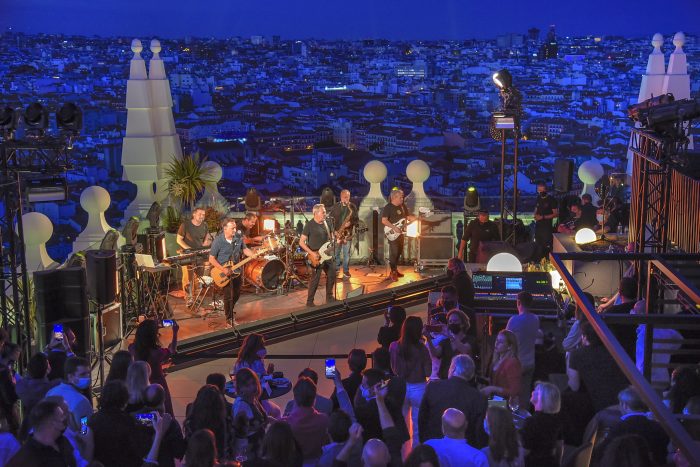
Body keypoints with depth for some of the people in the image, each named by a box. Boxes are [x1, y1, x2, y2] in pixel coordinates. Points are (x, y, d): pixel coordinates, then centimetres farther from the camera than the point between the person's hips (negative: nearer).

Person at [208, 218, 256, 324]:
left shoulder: (239, 237, -6)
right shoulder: (218, 241, -20)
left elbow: (245, 249, 9)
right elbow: (211, 259, -15)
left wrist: (254, 255, -11)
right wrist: (223, 269, -23)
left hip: (237, 270, 5)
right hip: (224, 271, -5)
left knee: (236, 294, 15)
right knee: (229, 296, -5)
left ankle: (230, 310, 41)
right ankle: (229, 318, 13)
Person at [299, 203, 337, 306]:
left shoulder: (326, 223, 7)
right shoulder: (309, 225, -13)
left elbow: (331, 237, 20)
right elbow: (301, 242, -13)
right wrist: (312, 253, -19)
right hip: (316, 255, -7)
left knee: (332, 275, 11)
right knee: (315, 279, -6)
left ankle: (329, 298, 26)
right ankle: (309, 302, 5)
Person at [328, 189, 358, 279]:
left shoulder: (353, 207, 2)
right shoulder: (335, 206, 1)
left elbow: (356, 219, 4)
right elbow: (330, 219, -1)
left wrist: (350, 223, -17)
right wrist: (334, 231, -10)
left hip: (347, 233, 0)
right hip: (337, 233, 0)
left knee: (346, 253, 3)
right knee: (336, 252, 7)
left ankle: (346, 270, 13)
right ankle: (336, 268, 21)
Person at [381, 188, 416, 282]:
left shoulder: (403, 206, 11)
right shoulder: (388, 207, -11)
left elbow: (408, 216, 16)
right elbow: (384, 221, -18)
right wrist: (394, 228, -23)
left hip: (400, 233, 8)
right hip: (392, 234, -7)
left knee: (399, 252, 11)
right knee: (394, 252, -10)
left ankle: (395, 270, 21)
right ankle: (393, 273, -5)